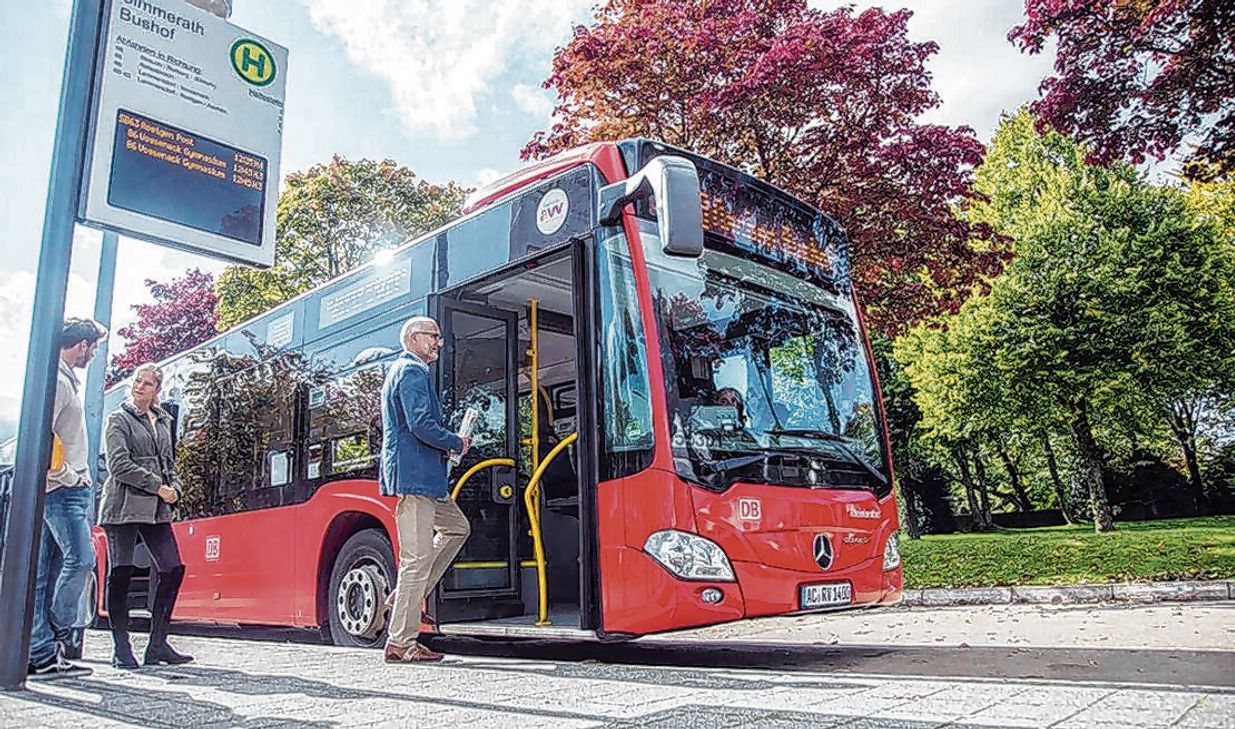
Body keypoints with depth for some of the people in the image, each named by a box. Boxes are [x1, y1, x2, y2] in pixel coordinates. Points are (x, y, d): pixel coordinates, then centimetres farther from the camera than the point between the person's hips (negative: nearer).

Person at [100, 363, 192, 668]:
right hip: (123, 505, -5)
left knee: (173, 569, -2)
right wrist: (158, 486, -12)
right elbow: (118, 464, -9)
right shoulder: (119, 418, 1)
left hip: (156, 509, 6)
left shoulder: (162, 421, 17)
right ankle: (121, 648, 7)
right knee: (120, 574, -2)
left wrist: (174, 488, 2)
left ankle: (158, 644, 5)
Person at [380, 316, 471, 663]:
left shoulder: (400, 370, 24)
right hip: (414, 475, -11)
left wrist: (443, 447, 14)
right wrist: (456, 443, -6)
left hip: (421, 476, 11)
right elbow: (421, 425, -21)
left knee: (457, 527, 19)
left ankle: (408, 597, 17)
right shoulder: (413, 371, -9)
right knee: (417, 557, -7)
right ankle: (401, 643, -1)